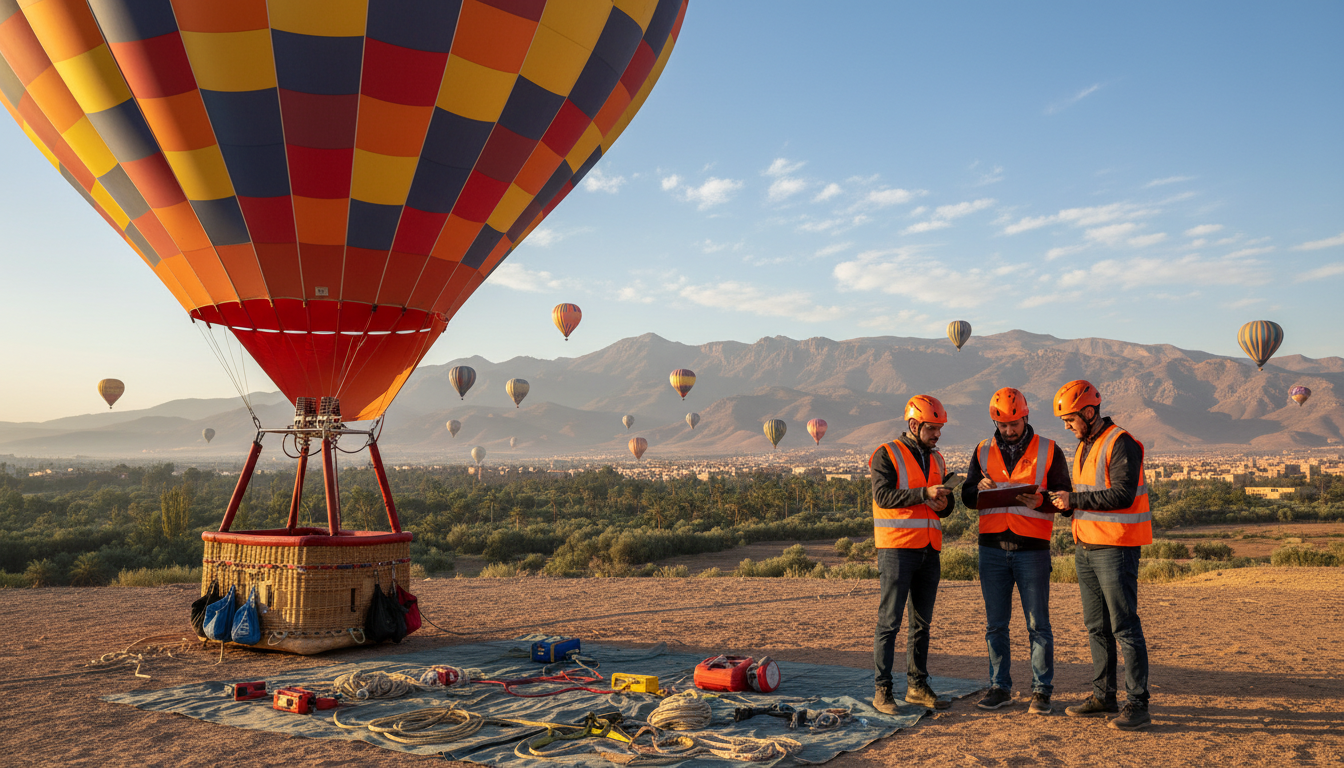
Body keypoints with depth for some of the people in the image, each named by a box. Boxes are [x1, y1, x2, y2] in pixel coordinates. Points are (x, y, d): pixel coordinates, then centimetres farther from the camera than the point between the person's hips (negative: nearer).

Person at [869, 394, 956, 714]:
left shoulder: (936, 459, 16)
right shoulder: (887, 454, -4)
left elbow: (945, 508, 19)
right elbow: (883, 495, -16)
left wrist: (943, 504, -4)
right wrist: (923, 493, -23)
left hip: (929, 550, 7)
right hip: (897, 549, -6)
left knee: (922, 622, 10)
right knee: (889, 621, -5)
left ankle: (917, 685, 18)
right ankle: (882, 690, -1)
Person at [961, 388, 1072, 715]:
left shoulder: (1048, 450, 3)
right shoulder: (983, 451, 11)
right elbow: (967, 496, 11)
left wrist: (1040, 501, -20)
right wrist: (980, 489, -11)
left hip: (1032, 547, -3)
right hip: (992, 545, 3)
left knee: (1038, 623, 1)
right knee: (995, 623, 8)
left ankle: (1041, 691, 10)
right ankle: (1000, 687, 17)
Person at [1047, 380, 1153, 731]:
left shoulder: (1121, 444, -13)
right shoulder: (1085, 446, 16)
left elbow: (1122, 494, -22)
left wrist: (1075, 499, -19)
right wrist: (1063, 501, 4)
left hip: (1115, 548, -9)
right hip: (1086, 546, 9)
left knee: (1125, 627, -5)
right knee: (1097, 626, 13)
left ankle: (1138, 705, 0)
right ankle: (1103, 697, 22)